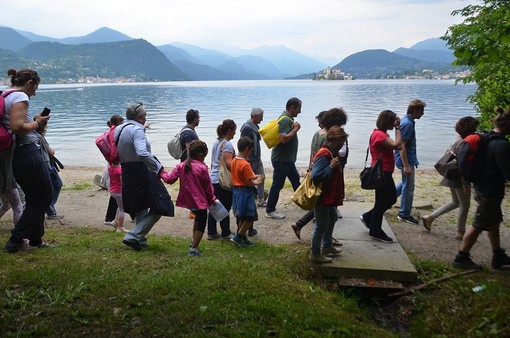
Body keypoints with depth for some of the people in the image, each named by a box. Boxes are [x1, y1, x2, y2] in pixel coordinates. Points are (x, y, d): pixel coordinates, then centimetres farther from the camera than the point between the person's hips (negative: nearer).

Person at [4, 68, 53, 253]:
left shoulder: (5, 97, 16)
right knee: (44, 196, 1)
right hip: (27, 153, -10)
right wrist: (37, 123, -8)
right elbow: (17, 127, -23)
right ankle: (16, 241, 3)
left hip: (16, 156, 10)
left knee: (35, 198, 18)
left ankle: (35, 239, 24)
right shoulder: (20, 96, -12)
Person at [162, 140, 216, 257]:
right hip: (199, 201, -7)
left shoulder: (181, 166, -1)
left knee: (198, 218, 31)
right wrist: (212, 199, 8)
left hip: (186, 199, 7)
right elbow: (208, 186, -6)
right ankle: (194, 249, 2)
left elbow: (170, 179, 1)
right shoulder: (202, 168, -15)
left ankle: (194, 241, 42)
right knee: (201, 224, 6)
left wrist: (162, 174, 22)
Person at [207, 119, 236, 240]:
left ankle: (211, 233, 20)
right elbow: (228, 164, -26)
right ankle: (225, 234, 11)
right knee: (225, 207, 2)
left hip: (213, 179, 9)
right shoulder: (227, 144, -14)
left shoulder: (216, 143, 14)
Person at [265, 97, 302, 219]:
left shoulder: (288, 119, 11)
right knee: (277, 185, -2)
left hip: (287, 158, 11)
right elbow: (283, 138, -33)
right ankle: (270, 211, 8)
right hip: (281, 159, -11)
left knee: (295, 179, 22)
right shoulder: (285, 120, -21)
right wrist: (296, 129, -22)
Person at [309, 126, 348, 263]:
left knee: (332, 218, 25)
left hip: (329, 196, 11)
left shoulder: (331, 153, 8)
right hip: (321, 197, -11)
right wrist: (331, 167, -30)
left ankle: (327, 246, 42)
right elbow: (315, 176, -33)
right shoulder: (324, 155, -25)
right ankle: (315, 254, 14)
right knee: (321, 225, 0)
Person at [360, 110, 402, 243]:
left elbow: (397, 146, 12)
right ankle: (375, 231, 16)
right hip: (381, 173, -10)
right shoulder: (379, 134, -19)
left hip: (385, 173, 10)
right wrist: (398, 128, -22)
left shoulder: (381, 133, 13)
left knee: (391, 198, 18)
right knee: (381, 202, 2)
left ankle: (368, 217, 28)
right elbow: (397, 145, -29)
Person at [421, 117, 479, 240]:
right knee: (465, 205, 6)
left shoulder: (458, 142, 9)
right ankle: (460, 233, 17)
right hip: (460, 179, -10)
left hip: (452, 178, 10)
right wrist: (465, 184, -23)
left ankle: (429, 218, 18)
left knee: (455, 203, 21)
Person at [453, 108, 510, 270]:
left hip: (482, 188, 10)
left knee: (494, 222, 21)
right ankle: (462, 257, 12)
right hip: (491, 192, -10)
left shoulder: (488, 139, 5)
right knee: (478, 225, 2)